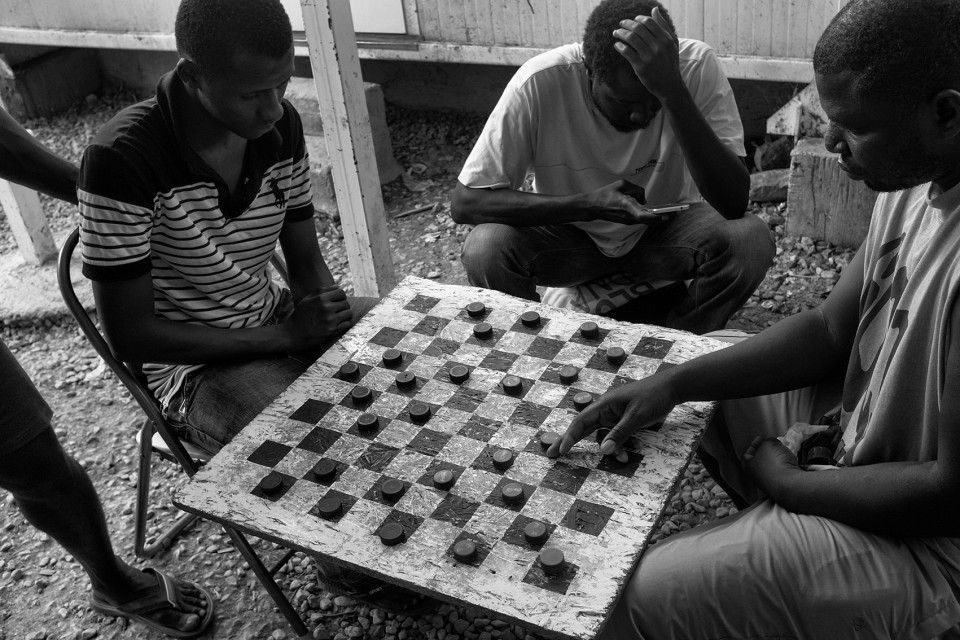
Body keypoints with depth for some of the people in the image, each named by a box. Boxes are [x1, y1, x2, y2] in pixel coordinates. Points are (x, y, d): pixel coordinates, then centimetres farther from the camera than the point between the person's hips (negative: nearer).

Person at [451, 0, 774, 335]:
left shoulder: (697, 66, -24)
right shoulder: (539, 82, -27)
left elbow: (734, 204, -32)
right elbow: (464, 202, -25)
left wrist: (673, 91, -42)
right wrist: (587, 204, -34)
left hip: (663, 230, 1)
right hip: (570, 230, -1)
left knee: (750, 240, -27)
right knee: (485, 249, -29)